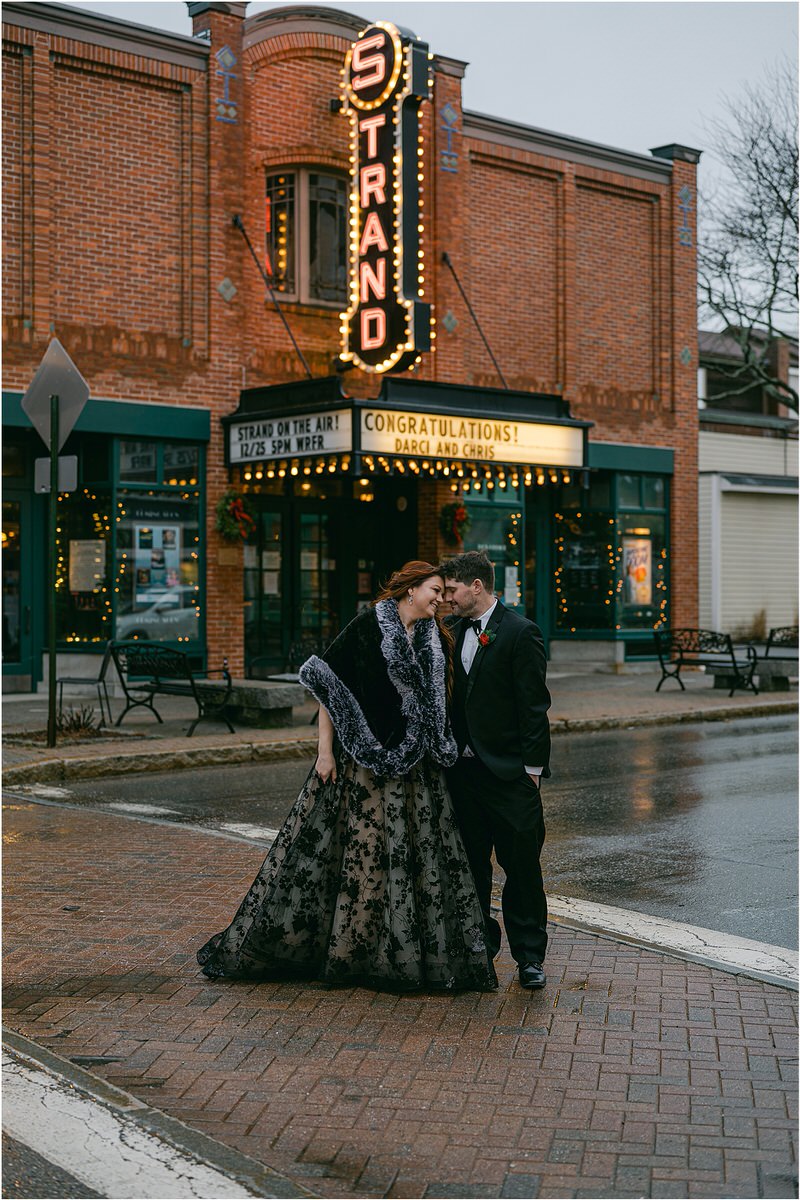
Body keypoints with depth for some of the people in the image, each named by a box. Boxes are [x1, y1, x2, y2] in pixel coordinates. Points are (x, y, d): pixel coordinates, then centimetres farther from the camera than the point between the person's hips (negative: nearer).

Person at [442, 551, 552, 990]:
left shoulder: (520, 633, -9)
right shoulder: (454, 631, 11)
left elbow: (534, 706, -11)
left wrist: (532, 769, -13)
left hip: (507, 772, -6)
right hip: (462, 769, 6)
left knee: (521, 864, 2)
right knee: (471, 863, 12)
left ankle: (529, 955, 13)